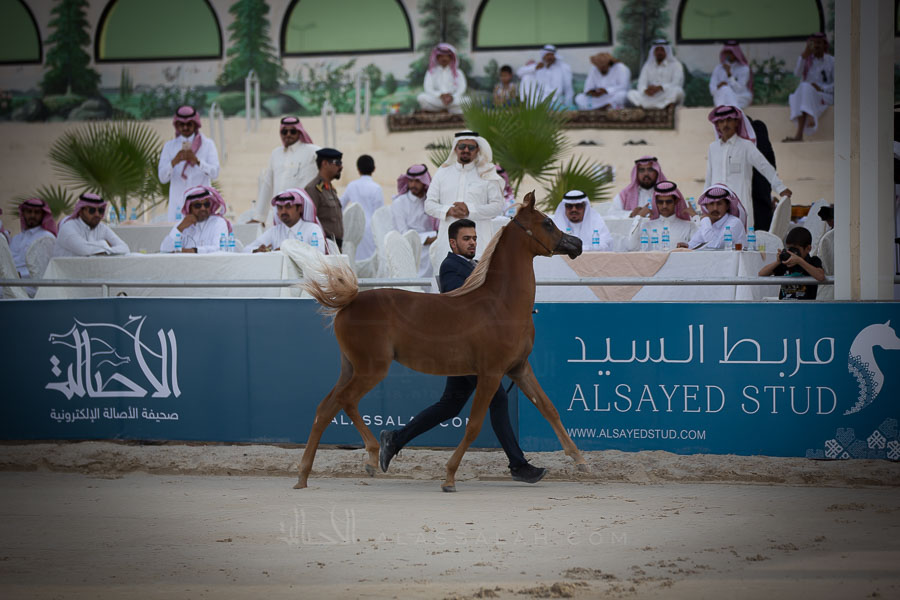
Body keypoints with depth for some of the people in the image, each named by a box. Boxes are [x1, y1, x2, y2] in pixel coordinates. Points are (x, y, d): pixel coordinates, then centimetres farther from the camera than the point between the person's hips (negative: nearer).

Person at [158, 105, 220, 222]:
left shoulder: (207, 144, 8)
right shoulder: (170, 146, 11)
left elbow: (215, 173, -6)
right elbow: (162, 177, -1)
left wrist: (197, 161, -24)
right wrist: (174, 162, -21)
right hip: (178, 203, 1)